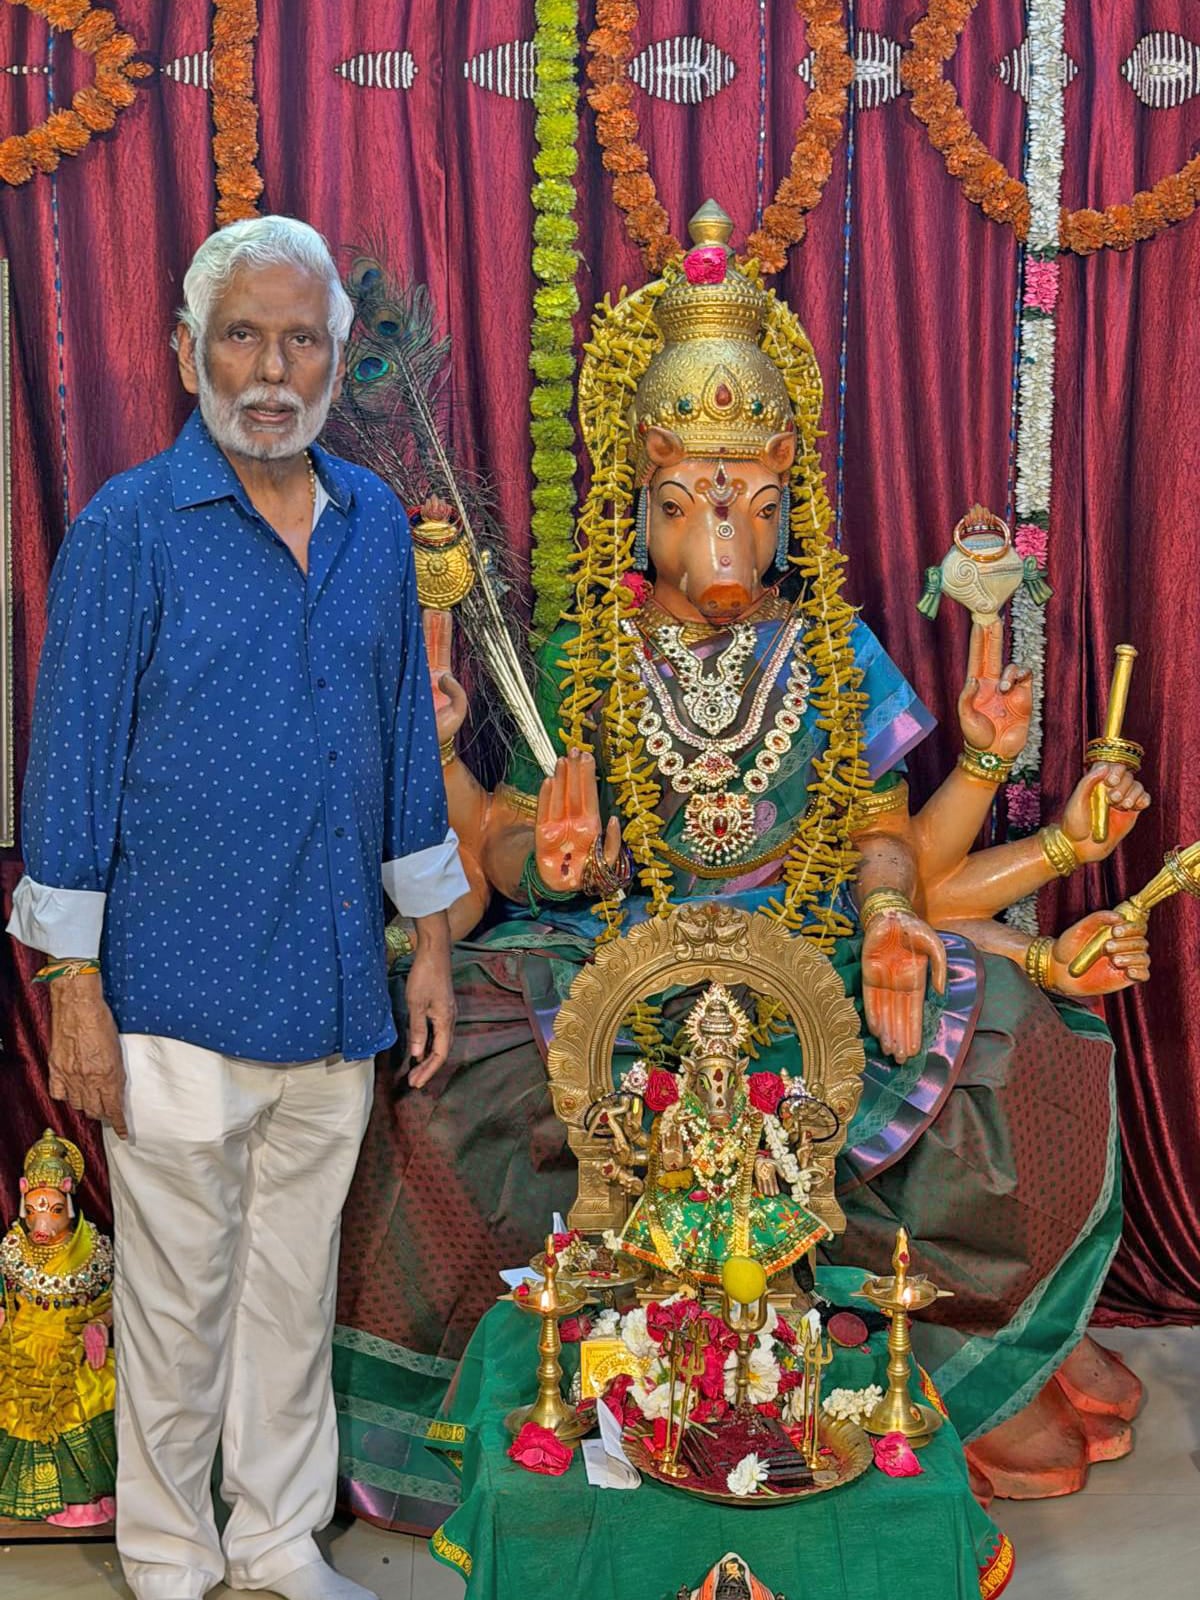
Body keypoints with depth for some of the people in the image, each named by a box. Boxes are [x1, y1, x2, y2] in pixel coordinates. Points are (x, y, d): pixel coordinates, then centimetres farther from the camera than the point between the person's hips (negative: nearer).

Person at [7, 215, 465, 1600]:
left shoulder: (374, 522, 6)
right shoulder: (128, 529, -9)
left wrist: (431, 943, 11)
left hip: (334, 993, 5)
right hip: (180, 1005, -4)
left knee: (297, 1288, 17)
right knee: (178, 1301, 9)